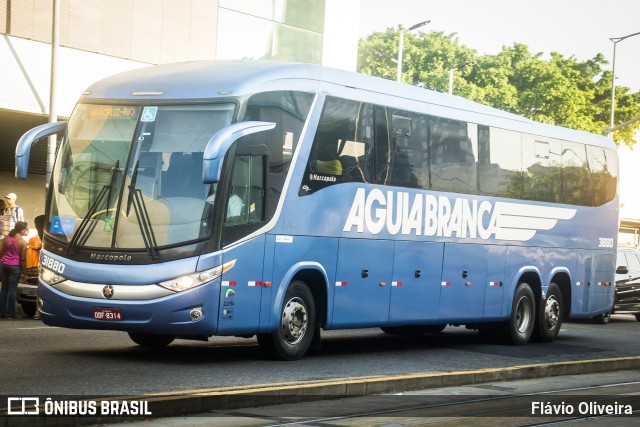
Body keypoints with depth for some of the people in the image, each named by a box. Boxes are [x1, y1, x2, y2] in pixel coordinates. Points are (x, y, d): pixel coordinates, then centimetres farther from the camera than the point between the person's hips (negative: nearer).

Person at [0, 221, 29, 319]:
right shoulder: (23, 242, -10)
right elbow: (23, 258, -8)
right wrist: (23, 269, 3)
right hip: (15, 266, -5)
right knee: (12, 289, 0)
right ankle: (10, 313, 1)